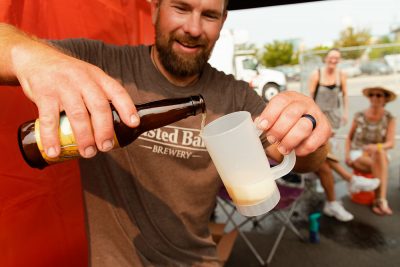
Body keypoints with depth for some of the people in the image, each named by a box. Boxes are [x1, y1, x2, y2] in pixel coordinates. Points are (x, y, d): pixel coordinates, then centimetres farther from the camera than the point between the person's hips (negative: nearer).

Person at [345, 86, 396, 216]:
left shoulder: (390, 119, -3)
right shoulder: (359, 116, -1)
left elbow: (390, 143, -13)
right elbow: (349, 137, 9)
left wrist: (376, 147, -36)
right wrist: (347, 155, -6)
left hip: (379, 155, 0)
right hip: (357, 156, 0)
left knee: (379, 153, -39)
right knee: (379, 164, -35)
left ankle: (379, 201, -42)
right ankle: (382, 201, -29)